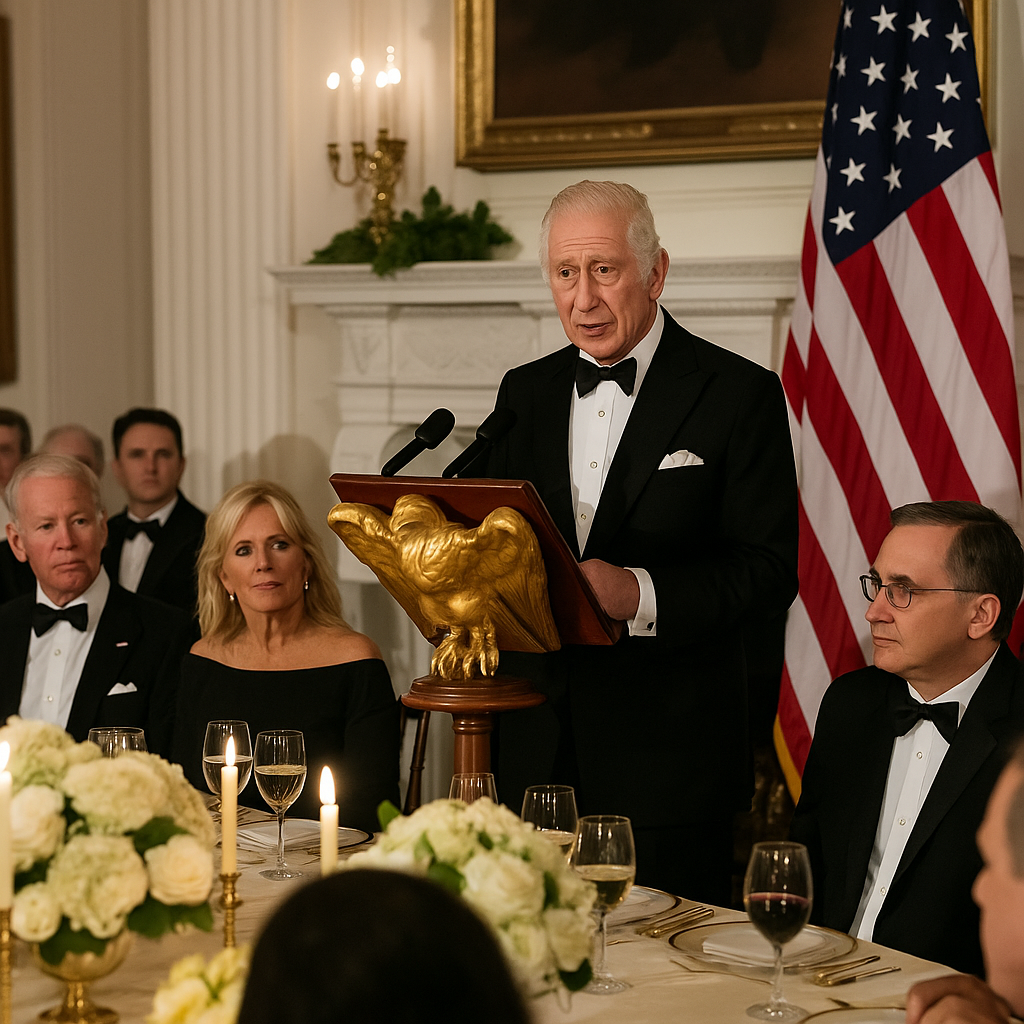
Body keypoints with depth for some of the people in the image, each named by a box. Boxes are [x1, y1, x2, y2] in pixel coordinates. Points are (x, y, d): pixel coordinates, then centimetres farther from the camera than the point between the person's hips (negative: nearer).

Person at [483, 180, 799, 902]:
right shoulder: (525, 391, 11)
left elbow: (769, 572, -11)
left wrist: (639, 595, -24)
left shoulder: (739, 394, -6)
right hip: (537, 750, 5)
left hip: (668, 754, -4)